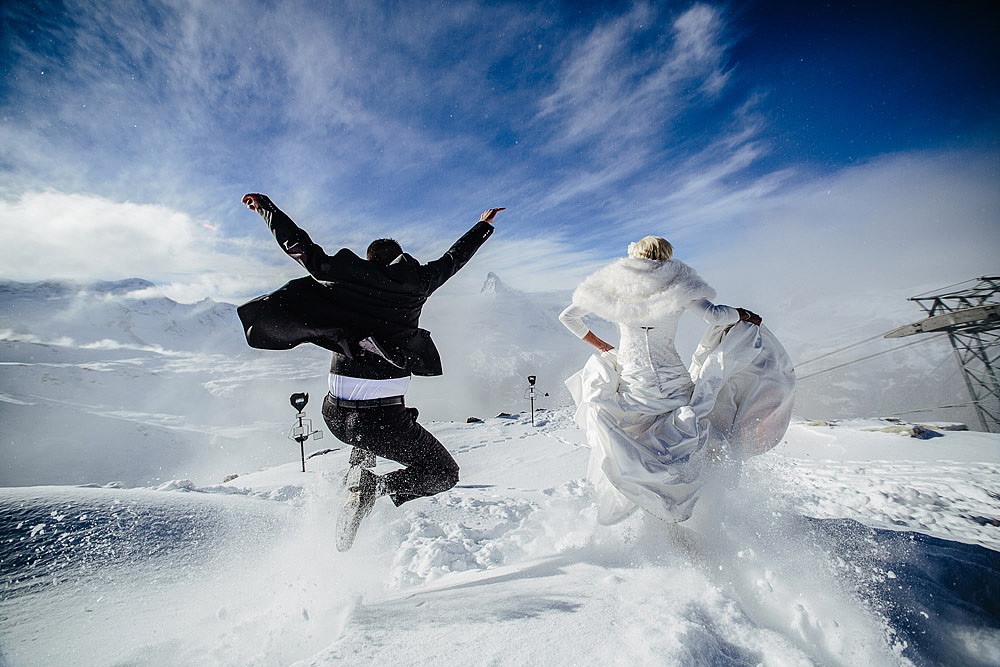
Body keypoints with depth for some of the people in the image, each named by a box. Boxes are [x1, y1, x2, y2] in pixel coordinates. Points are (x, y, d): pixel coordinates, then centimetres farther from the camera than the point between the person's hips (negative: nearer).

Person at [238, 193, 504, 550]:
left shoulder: (345, 277, 3)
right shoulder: (416, 283, 2)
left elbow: (301, 246, 12)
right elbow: (453, 258, 16)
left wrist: (267, 207, 29)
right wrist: (484, 225, 32)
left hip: (336, 414, 5)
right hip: (382, 418, -5)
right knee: (444, 472, 12)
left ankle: (357, 477, 29)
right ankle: (375, 486, -10)